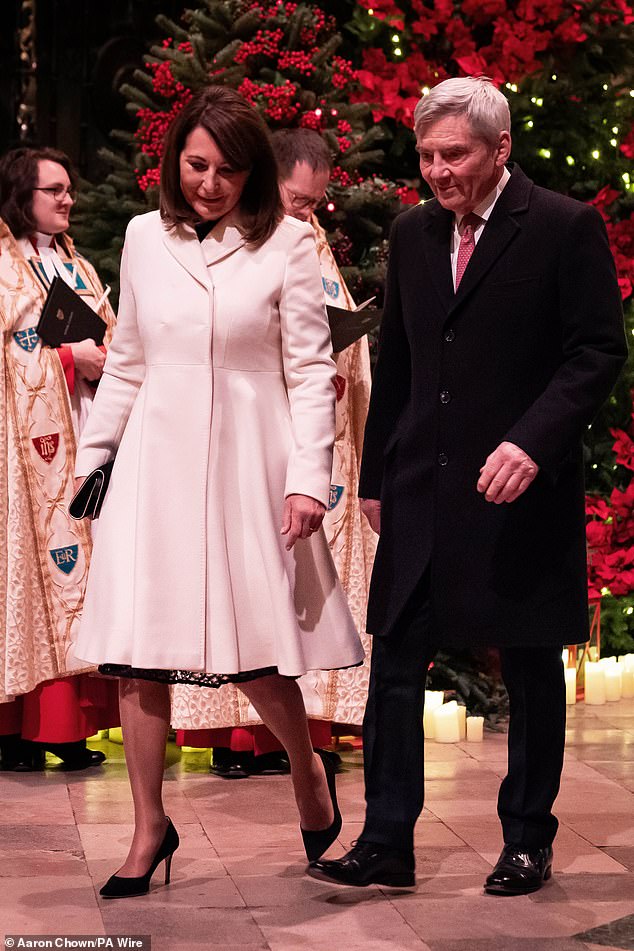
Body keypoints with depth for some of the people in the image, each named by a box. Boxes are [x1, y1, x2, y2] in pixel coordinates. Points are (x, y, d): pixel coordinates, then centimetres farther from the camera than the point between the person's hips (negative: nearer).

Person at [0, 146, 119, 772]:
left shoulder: (80, 269, 21)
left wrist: (110, 358, -2)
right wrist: (69, 358, -14)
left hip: (82, 442, 7)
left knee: (79, 566, 2)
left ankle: (69, 726, 4)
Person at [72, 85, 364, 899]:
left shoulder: (286, 244, -2)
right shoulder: (145, 237, 8)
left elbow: (311, 371, -3)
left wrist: (308, 478, -10)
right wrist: (92, 456, 17)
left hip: (246, 463, -3)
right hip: (155, 461, 3)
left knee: (253, 653, 0)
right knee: (135, 650, -1)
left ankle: (307, 770, 30)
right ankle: (150, 826, 13)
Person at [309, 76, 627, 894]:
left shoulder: (565, 228, -7)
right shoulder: (412, 233, 9)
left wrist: (532, 442, -23)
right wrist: (376, 476, 14)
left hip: (521, 491, -4)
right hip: (421, 491, 5)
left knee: (532, 671, 8)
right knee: (394, 664, 2)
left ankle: (527, 841, 22)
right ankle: (386, 841, 10)